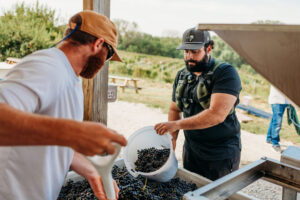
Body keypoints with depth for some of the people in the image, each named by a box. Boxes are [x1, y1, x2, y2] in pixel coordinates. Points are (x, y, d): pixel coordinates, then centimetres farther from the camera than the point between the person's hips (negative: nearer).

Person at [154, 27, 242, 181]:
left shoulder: (226, 73, -17)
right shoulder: (182, 75, 5)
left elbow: (217, 114, -28)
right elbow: (174, 109, 12)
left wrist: (177, 125, -30)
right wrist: (172, 138, -3)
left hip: (221, 156, -5)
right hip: (190, 150, 6)